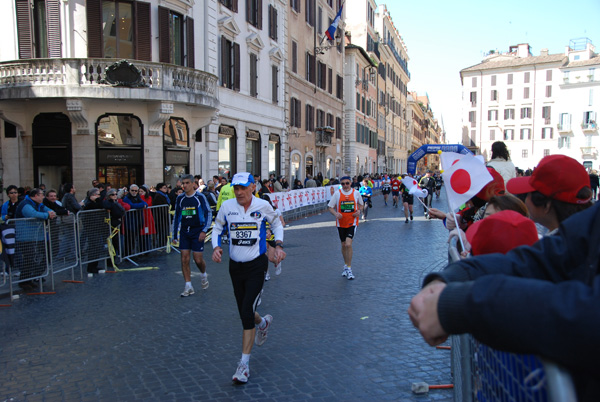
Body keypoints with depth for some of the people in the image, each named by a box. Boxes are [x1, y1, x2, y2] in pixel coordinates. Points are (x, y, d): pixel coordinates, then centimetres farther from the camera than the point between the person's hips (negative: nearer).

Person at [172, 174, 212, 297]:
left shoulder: (200, 197, -5)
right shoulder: (180, 199, 8)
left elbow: (209, 213, -3)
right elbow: (176, 217, 16)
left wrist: (204, 230, -11)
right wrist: (174, 234, 15)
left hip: (197, 231, -4)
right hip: (184, 232, 4)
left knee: (198, 259, -3)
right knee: (184, 259, -2)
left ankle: (203, 275, 30)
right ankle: (188, 286, 8)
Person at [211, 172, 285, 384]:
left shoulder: (263, 205, -7)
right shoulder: (227, 206, -3)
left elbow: (276, 223, 11)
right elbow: (217, 228, 11)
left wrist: (278, 245, -3)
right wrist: (216, 247, -7)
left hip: (256, 265, -3)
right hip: (235, 265, 4)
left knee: (247, 312, -12)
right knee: (244, 312, 15)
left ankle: (244, 363, -2)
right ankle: (263, 322, 51)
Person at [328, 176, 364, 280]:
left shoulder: (356, 193, -2)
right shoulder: (337, 193, -3)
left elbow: (361, 204, 14)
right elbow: (330, 207, 0)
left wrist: (359, 210, -7)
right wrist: (336, 214, -20)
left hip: (352, 223, -2)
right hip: (341, 223, 2)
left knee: (348, 244, -16)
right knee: (343, 245, 13)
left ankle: (349, 268, -4)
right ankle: (346, 265, 34)